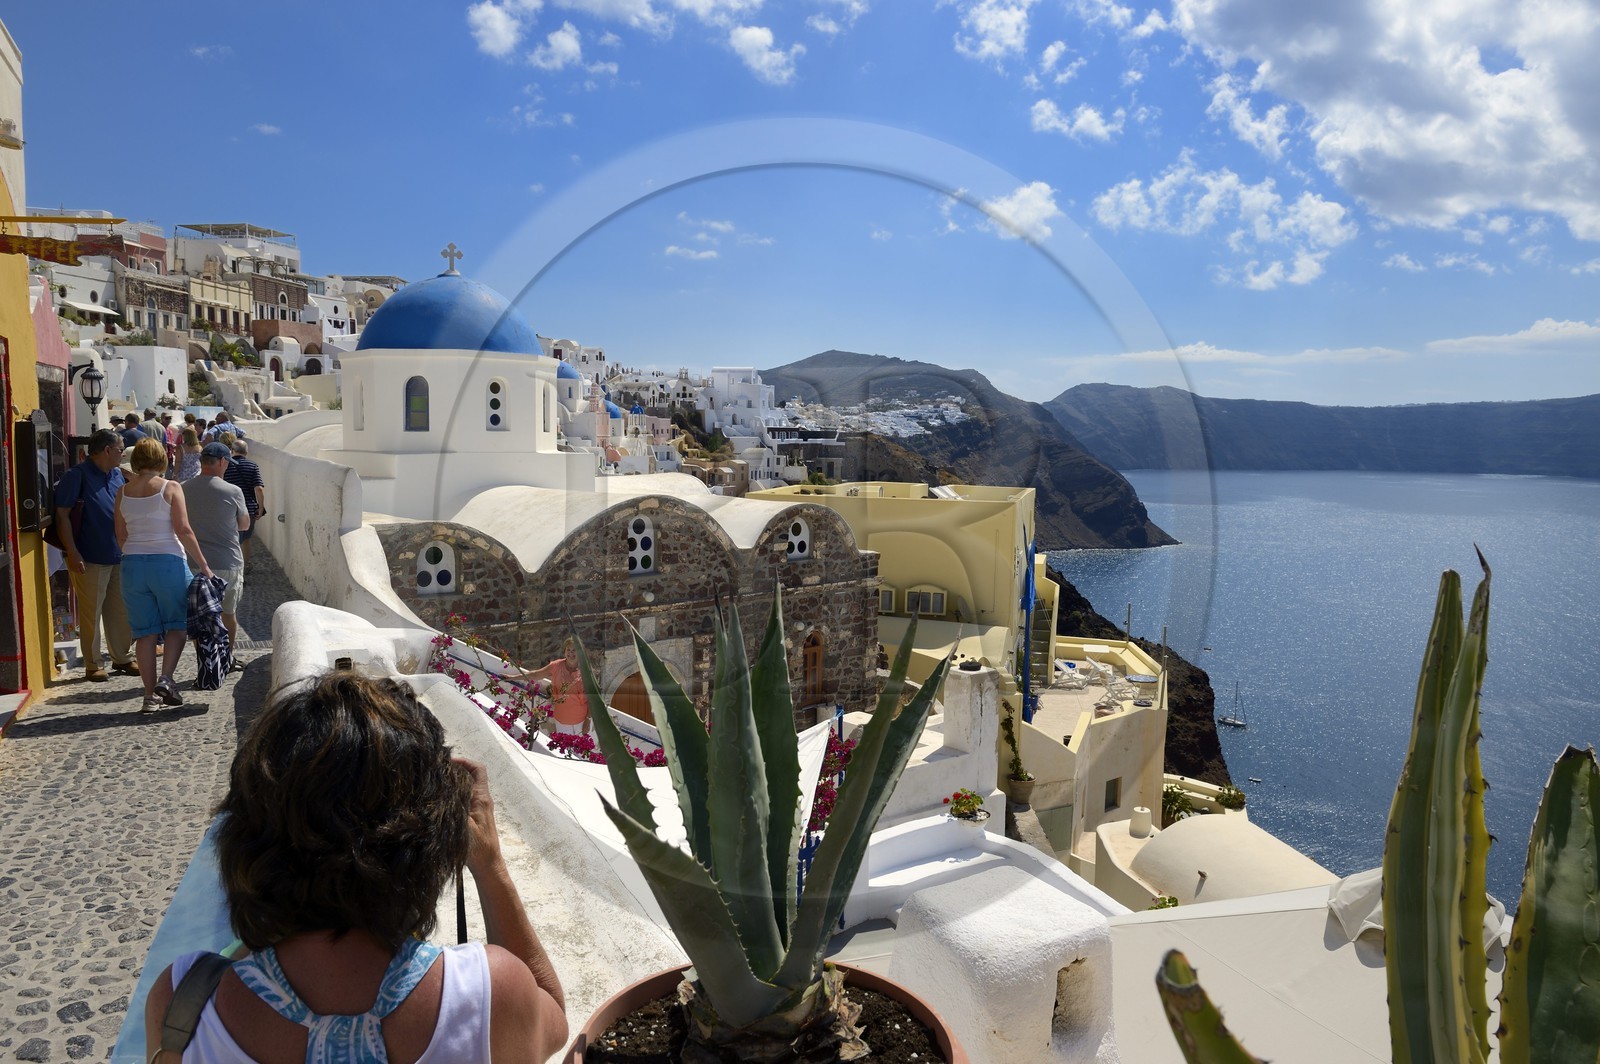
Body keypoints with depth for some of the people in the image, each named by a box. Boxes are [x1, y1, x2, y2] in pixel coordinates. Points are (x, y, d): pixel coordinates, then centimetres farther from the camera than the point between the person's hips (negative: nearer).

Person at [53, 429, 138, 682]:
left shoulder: (117, 475, 12)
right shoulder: (77, 475, -10)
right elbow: (62, 515, -13)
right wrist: (72, 553, -18)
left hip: (119, 556, 6)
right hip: (90, 558, -6)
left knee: (121, 611, 11)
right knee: (91, 613, 1)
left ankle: (123, 658, 22)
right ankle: (93, 666, 10)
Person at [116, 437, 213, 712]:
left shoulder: (123, 492, 7)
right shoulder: (170, 488, -5)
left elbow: (120, 537, 10)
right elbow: (183, 531, -11)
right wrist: (204, 565, -7)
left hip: (132, 564, 4)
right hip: (167, 562, -4)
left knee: (144, 631, 8)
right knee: (177, 624, 10)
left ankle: (151, 695, 9)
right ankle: (165, 679, -8)